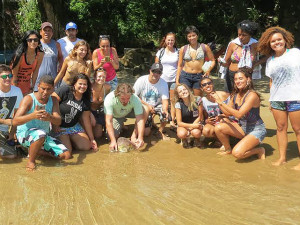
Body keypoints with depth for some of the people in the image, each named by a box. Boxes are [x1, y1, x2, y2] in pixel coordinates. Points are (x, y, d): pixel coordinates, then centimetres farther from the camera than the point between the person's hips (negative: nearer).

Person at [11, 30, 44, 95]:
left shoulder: (40, 54, -10)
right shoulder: (20, 55, -22)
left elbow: (35, 72, -1)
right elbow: (14, 75, -15)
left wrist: (32, 88, 2)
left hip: (27, 86, 4)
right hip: (15, 85, -4)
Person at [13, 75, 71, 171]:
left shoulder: (53, 100, 0)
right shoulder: (29, 99, -15)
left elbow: (58, 121, -15)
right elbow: (15, 121, -26)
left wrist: (50, 118, -40)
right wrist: (32, 116, -44)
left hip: (43, 136, 6)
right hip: (24, 134, -6)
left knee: (66, 155, -6)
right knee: (41, 134, -40)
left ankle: (35, 150, 10)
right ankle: (31, 161, -17)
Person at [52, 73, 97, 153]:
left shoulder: (85, 101, 3)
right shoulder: (65, 90, -15)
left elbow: (86, 120, 7)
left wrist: (92, 139, 7)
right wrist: (54, 124, -18)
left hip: (73, 126, 6)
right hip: (59, 126, -6)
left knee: (86, 146, -5)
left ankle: (69, 140, 20)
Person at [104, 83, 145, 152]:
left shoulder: (136, 99, -35)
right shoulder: (109, 99, -37)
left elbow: (140, 119, -36)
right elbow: (108, 121, -38)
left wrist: (140, 137, -50)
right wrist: (113, 141, -46)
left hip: (129, 112, 0)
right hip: (115, 116, 0)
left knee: (144, 110, -30)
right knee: (112, 136, -21)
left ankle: (134, 136, -10)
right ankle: (121, 126, 14)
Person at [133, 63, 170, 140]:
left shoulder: (163, 83, -11)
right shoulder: (141, 81, -16)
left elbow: (165, 100, -16)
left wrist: (165, 110, -38)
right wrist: (147, 105, -22)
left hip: (157, 105, 2)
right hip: (144, 105, -2)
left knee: (166, 114, -31)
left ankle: (160, 131, -1)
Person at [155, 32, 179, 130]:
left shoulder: (178, 52, 5)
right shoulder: (160, 52, 8)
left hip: (174, 79, -1)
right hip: (162, 79, 1)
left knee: (173, 100, -1)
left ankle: (172, 121, 4)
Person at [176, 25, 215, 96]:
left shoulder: (204, 47, 3)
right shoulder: (183, 49, 6)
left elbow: (212, 61, 9)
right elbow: (179, 66, 9)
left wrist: (208, 70, -11)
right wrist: (177, 80, 3)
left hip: (199, 76, 0)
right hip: (185, 76, 0)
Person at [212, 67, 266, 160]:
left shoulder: (252, 95, -21)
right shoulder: (235, 95, 1)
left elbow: (239, 114, -29)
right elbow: (228, 113, 5)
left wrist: (221, 102, -29)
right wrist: (218, 100, -8)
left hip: (256, 129, -7)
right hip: (242, 127, 7)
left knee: (237, 153, -24)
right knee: (218, 127, -13)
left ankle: (259, 150, 5)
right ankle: (228, 149, 13)